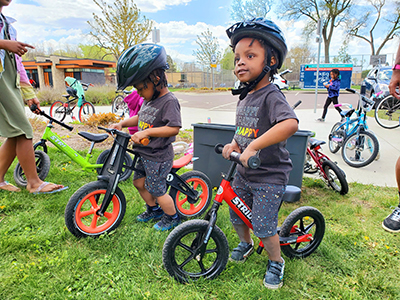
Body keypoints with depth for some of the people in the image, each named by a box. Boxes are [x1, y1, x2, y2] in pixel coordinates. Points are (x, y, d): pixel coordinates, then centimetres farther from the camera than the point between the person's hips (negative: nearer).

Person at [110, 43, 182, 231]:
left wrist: (146, 132, -33)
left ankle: (172, 217, 28)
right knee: (139, 182, 20)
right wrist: (122, 123, 8)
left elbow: (174, 128, -29)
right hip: (145, 154, 9)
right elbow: (141, 117, 21)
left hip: (159, 157, -9)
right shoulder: (149, 99, 7)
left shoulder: (169, 101, -21)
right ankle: (153, 210, 42)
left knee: (157, 190, 2)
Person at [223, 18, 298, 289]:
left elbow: (290, 124, -39)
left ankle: (276, 262, 29)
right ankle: (246, 243, 49)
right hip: (244, 173, 8)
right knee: (236, 215, 19)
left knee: (263, 226, 0)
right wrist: (234, 144, -4)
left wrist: (253, 147, -41)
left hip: (270, 177, -8)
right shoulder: (245, 98, 6)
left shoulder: (271, 96, -20)